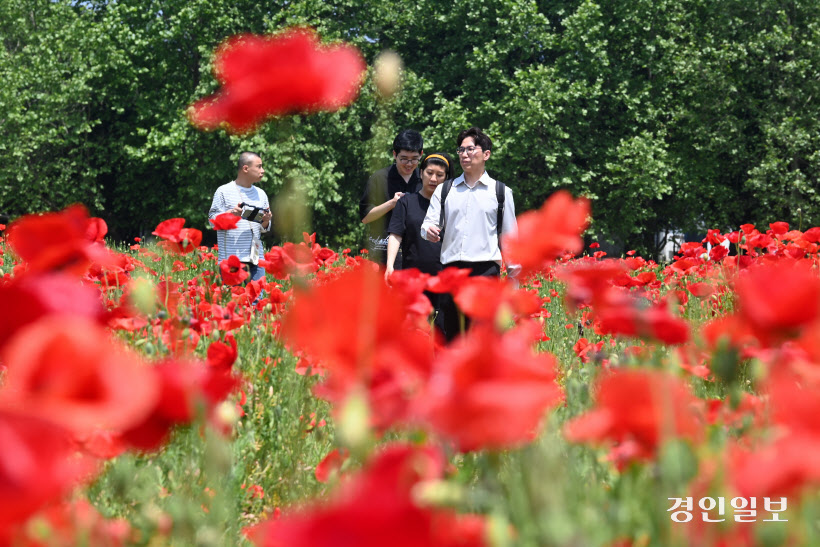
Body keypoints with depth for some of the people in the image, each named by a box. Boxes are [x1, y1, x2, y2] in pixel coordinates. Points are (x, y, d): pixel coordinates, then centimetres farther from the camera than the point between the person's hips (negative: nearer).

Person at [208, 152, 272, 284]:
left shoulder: (261, 194, 15)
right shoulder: (224, 191, 0)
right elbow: (213, 219, -2)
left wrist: (266, 221, -5)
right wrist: (231, 214, -20)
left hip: (255, 258, 4)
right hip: (231, 258, -4)